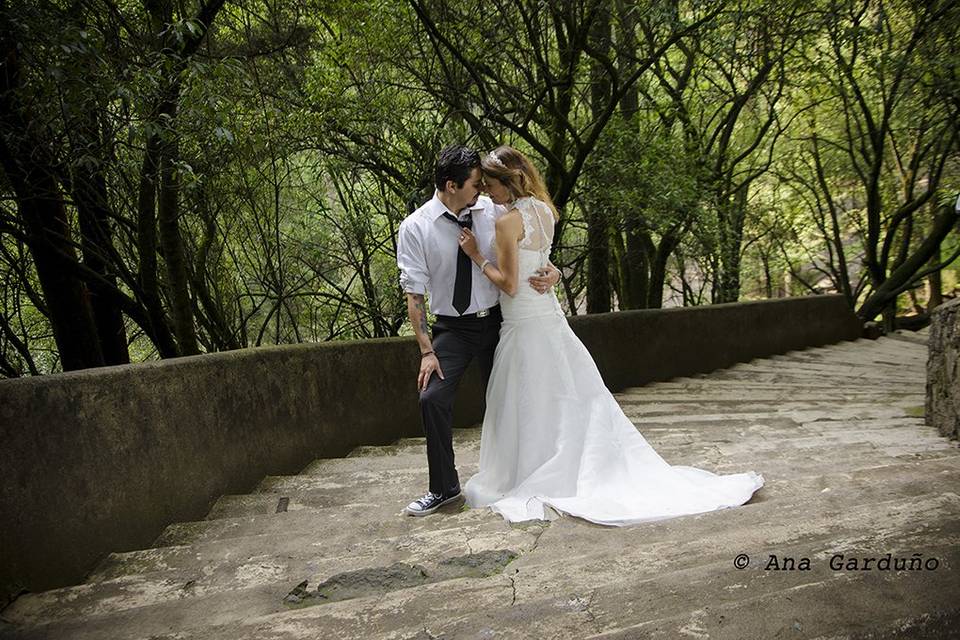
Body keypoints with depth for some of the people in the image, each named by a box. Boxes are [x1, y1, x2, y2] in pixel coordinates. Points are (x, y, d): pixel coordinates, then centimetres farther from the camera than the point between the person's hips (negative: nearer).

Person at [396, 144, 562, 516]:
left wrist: (552, 271, -19)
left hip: (496, 321, 2)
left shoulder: (493, 211, -7)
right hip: (452, 329, -1)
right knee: (432, 398, -13)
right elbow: (414, 294, -10)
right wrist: (426, 350, -15)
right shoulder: (415, 228, -11)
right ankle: (444, 488, 7)